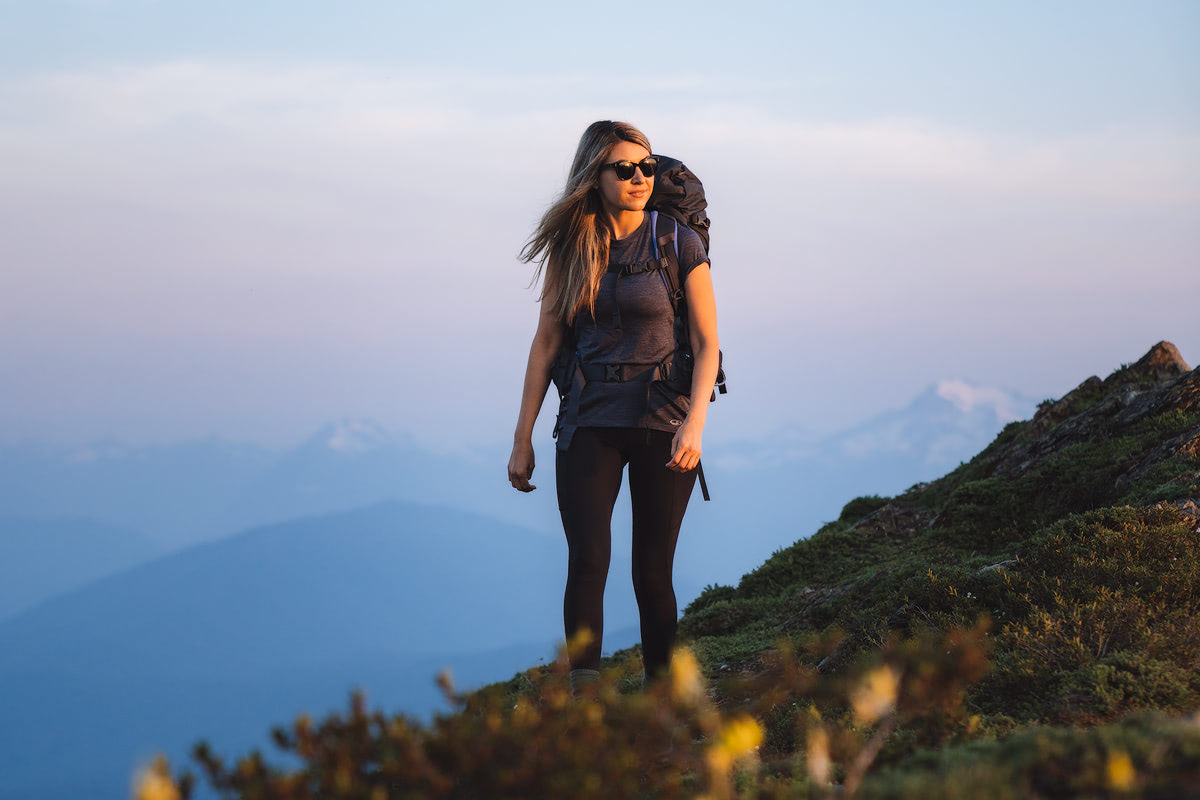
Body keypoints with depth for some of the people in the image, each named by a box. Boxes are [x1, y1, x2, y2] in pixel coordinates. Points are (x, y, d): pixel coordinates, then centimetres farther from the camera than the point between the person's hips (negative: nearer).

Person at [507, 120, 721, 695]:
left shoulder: (678, 243, -1)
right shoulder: (572, 247, 5)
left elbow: (707, 345, -3)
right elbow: (546, 342, 8)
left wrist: (694, 423, -17)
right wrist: (523, 438, 7)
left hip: (663, 424, -1)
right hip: (591, 422, 1)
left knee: (652, 571, 1)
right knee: (587, 559, -13)